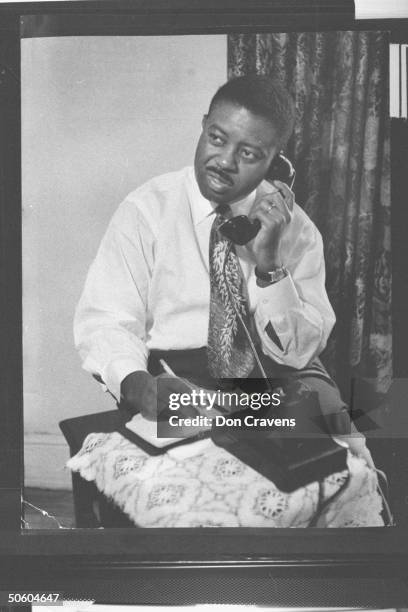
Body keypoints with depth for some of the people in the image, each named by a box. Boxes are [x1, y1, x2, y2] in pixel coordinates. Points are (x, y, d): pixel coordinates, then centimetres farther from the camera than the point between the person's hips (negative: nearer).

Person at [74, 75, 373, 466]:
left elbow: (297, 352, -4)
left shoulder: (296, 229, 1)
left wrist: (269, 261, -19)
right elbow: (104, 321, -8)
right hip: (172, 373, -1)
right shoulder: (145, 211, -4)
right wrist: (137, 383, -30)